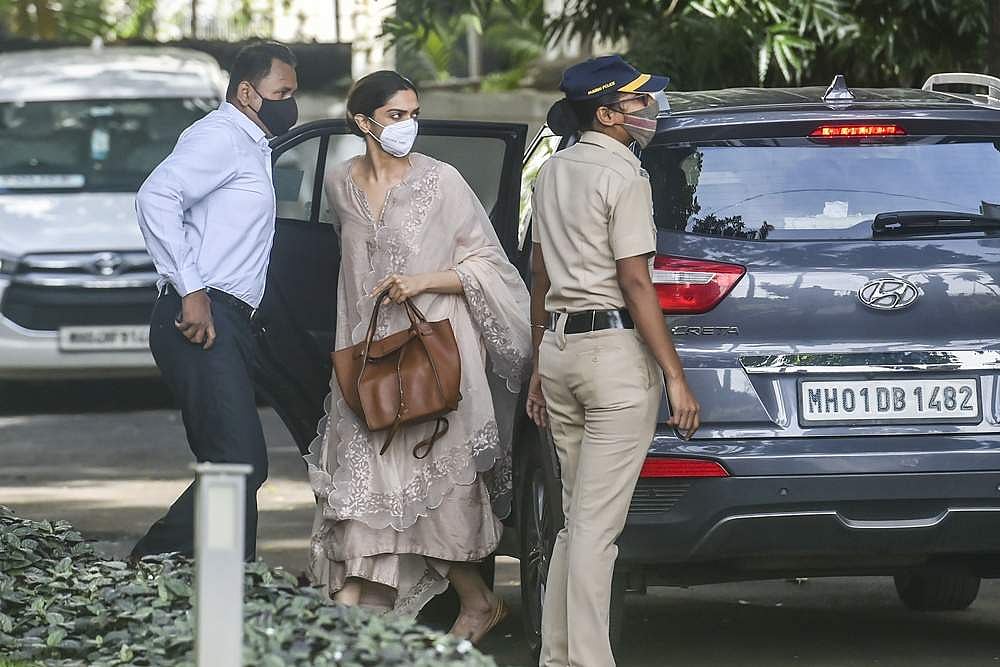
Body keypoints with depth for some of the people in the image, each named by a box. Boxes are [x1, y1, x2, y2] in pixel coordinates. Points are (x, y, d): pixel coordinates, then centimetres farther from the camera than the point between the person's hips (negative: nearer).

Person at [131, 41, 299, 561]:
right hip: (203, 322, -11)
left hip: (226, 324, 11)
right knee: (240, 464, -18)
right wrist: (191, 291, -24)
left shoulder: (251, 147, 25)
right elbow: (156, 196, -22)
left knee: (236, 469, 8)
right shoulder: (221, 137, -8)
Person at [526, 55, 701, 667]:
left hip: (559, 344, 8)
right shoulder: (622, 176, -11)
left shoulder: (553, 173, 13)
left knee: (578, 520, 14)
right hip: (616, 350, -8)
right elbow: (635, 282, -15)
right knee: (597, 525, -9)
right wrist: (675, 377, -13)